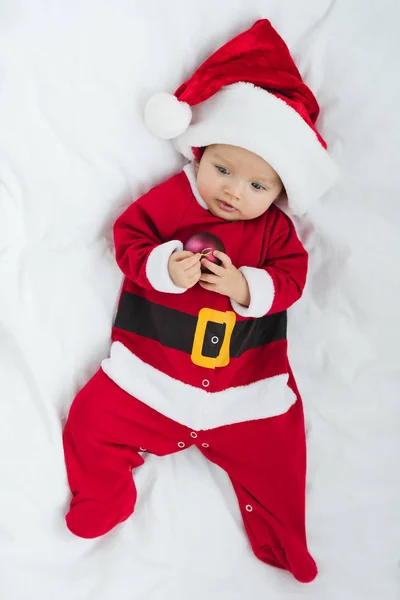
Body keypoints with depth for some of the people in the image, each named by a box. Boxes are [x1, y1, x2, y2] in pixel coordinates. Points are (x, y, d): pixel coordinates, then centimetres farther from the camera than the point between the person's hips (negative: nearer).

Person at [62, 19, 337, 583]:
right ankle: (101, 505, 26)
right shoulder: (171, 197, -4)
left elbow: (291, 277, -3)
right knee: (94, 421, -4)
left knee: (276, 451, 2)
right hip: (153, 378, 0)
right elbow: (128, 237, -4)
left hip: (245, 390, 1)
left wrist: (247, 286, -22)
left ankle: (283, 544, 31)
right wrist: (164, 268, -23)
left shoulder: (275, 227, 1)